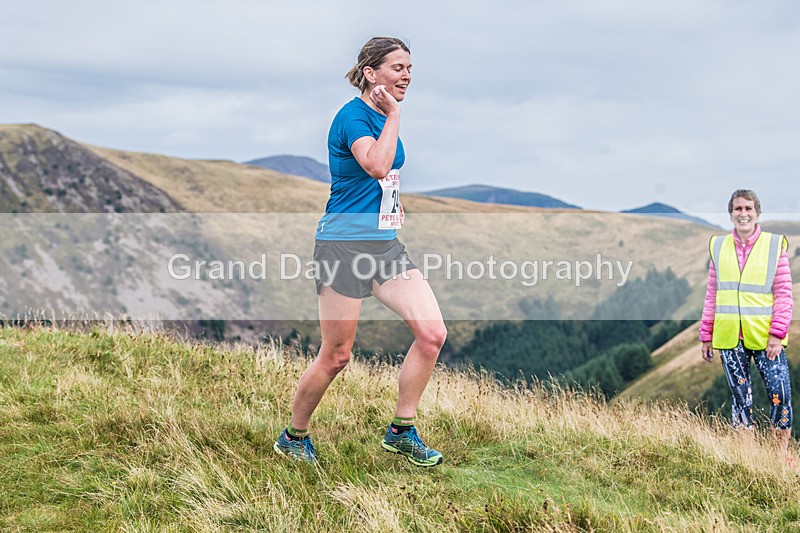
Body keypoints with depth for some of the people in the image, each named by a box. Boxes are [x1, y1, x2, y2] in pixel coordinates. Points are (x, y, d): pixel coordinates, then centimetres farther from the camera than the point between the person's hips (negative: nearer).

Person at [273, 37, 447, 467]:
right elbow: (377, 165, -30)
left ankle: (401, 431, 10)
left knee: (432, 334, -4)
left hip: (386, 244, 8)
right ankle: (293, 437, 21)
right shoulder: (353, 115, -12)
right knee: (336, 355, 0)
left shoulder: (385, 118, 15)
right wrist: (394, 114, -21)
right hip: (345, 245, -8)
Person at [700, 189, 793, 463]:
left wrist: (777, 333, -10)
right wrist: (706, 335, 9)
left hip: (765, 336, -2)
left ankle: (782, 453, 3)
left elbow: (784, 293, -1)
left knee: (780, 391, -10)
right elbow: (712, 294, 12)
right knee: (740, 396, 7)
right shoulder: (719, 246, 9)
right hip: (729, 336, 2)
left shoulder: (775, 245, 2)